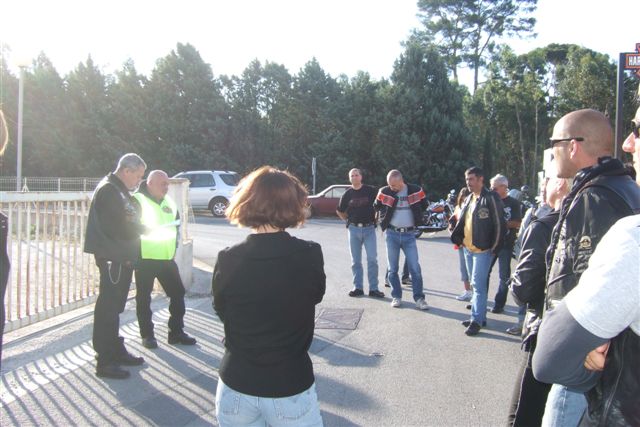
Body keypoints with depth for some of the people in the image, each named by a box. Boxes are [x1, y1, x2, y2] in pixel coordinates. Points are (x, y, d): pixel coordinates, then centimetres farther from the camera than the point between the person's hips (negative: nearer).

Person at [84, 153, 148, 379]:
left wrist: (138, 227, -3)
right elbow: (119, 227, -23)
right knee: (108, 307, -4)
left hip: (121, 257, 10)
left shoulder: (120, 191, 16)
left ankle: (116, 351, 30)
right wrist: (142, 228, -8)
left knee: (114, 306, 18)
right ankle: (105, 361, 4)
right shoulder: (108, 190, -16)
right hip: (112, 258, -10)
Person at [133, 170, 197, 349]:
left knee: (178, 293, 7)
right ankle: (147, 334, 18)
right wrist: (146, 229, -21)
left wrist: (174, 246, 13)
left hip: (167, 258, 6)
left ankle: (176, 331, 20)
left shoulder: (169, 202, 12)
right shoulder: (137, 201, -7)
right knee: (144, 297, 4)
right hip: (145, 259, -6)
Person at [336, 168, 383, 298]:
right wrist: (349, 219, 8)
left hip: (369, 228, -2)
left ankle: (373, 288, 3)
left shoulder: (370, 190, -1)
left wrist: (375, 218, 4)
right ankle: (358, 288, 16)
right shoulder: (347, 194, 5)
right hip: (353, 229, 2)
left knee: (372, 259, -5)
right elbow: (340, 211, 17)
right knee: (355, 261, 7)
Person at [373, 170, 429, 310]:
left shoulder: (416, 191, -5)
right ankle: (396, 296, 19)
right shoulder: (384, 192, -4)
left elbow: (423, 206, 13)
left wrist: (414, 218, 11)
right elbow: (377, 207, 13)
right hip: (391, 234, 1)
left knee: (415, 268, -3)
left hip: (409, 235, -1)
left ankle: (419, 298, 5)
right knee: (393, 268, 7)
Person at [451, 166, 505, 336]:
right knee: (476, 284, 15)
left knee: (478, 285, -7)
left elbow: (499, 224, -12)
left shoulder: (490, 198, -11)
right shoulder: (468, 199, 14)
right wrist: (457, 238, 6)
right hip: (468, 249, 8)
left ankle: (477, 320, -1)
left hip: (482, 250, -8)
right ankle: (480, 316, 24)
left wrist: (494, 248, -12)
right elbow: (462, 221, 20)